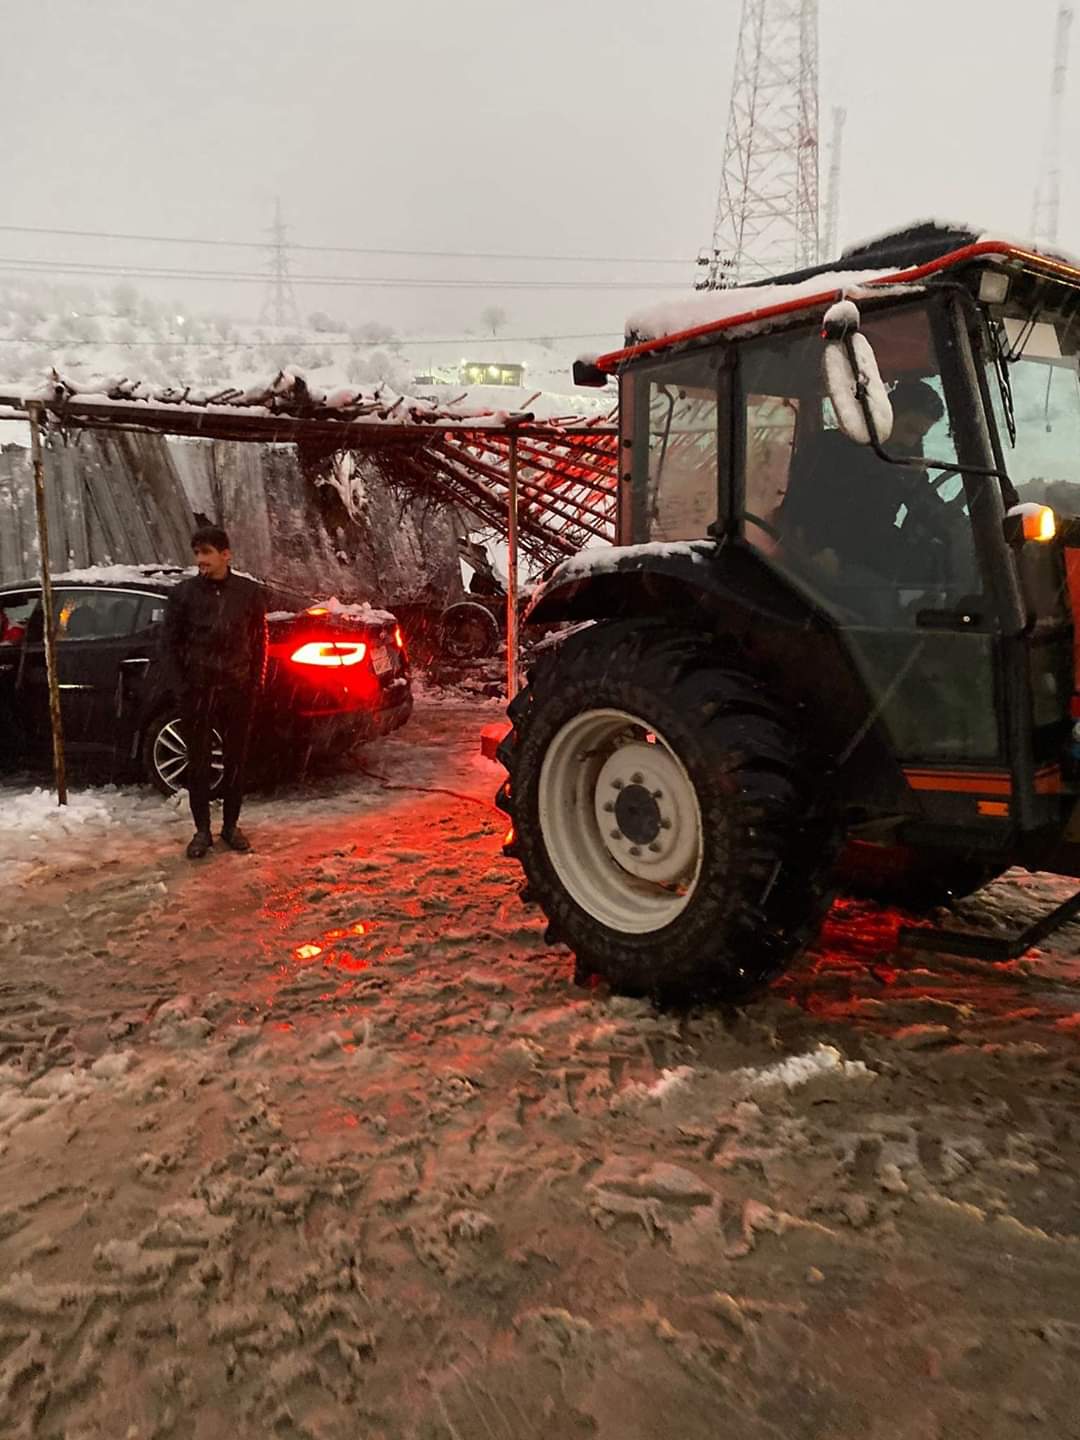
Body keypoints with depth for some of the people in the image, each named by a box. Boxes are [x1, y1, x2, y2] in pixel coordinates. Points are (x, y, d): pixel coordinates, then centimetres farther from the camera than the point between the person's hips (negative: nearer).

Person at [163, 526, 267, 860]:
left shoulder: (249, 592, 1)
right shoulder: (184, 592, 0)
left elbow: (259, 643, 6)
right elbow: (171, 644, 4)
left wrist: (255, 685, 0)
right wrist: (180, 687, -4)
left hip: (238, 690, 1)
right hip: (197, 690, 0)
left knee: (235, 760, 8)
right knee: (198, 762, 5)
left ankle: (230, 825, 22)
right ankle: (202, 830, 15)